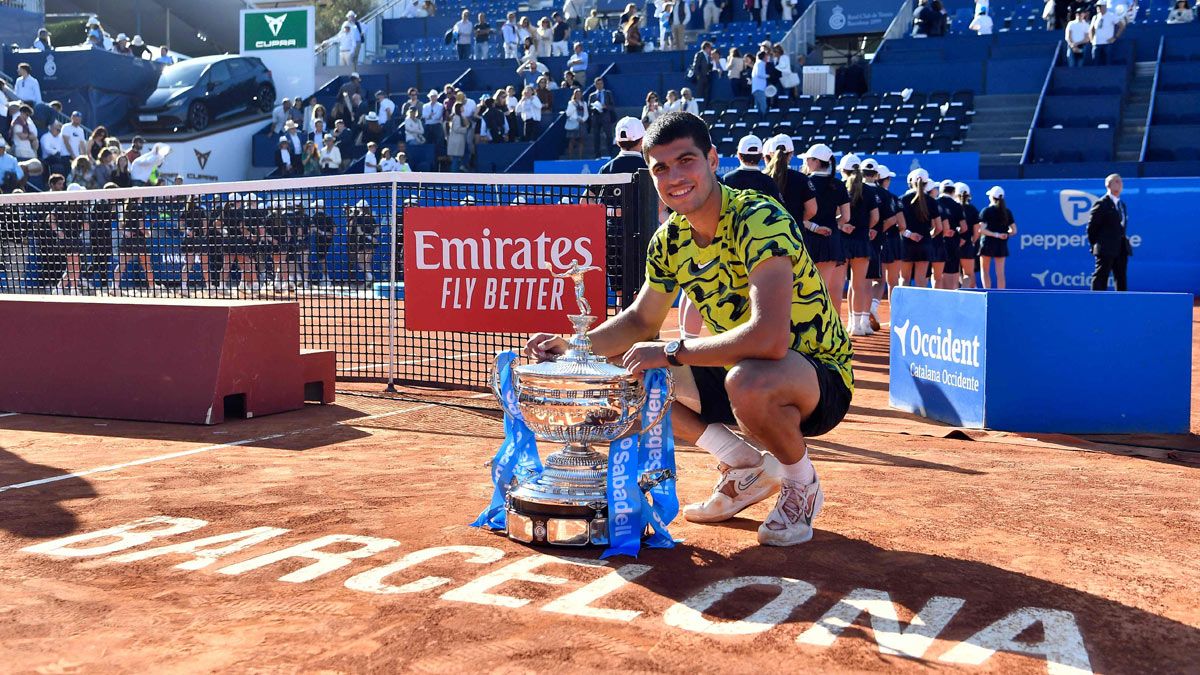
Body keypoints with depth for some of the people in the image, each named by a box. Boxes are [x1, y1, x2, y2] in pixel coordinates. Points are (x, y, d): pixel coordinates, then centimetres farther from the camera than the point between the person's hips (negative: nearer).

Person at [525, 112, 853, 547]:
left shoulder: (759, 221, -26)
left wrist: (671, 351, -29)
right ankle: (746, 468, 12)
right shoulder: (670, 240, -3)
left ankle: (801, 482, -6)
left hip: (818, 378, -8)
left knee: (748, 380, -40)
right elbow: (640, 320, 12)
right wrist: (573, 346, -6)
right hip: (739, 375, 8)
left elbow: (769, 338, -39)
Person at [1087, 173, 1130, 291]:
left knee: (1122, 279, 9)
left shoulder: (1122, 205, 18)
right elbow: (1091, 227, -8)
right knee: (1100, 278, -6)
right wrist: (1096, 245, -7)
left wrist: (1125, 243, 15)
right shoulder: (1101, 204, -6)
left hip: (1122, 249, 8)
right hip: (1106, 249, -8)